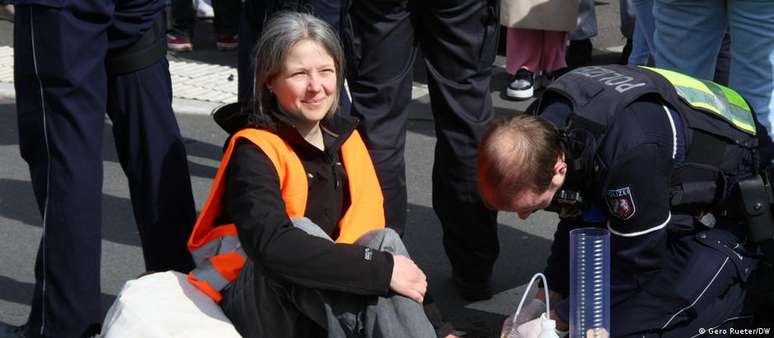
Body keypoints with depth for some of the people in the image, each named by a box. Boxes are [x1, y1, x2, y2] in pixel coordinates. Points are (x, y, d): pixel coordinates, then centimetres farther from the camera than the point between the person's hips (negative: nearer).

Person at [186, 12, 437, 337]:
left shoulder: (344, 137, 5)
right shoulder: (253, 151, -19)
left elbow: (369, 221, 1)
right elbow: (273, 247, -36)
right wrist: (383, 268, -36)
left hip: (332, 309, 6)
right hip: (257, 306, -6)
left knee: (384, 241, -22)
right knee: (302, 232, -33)